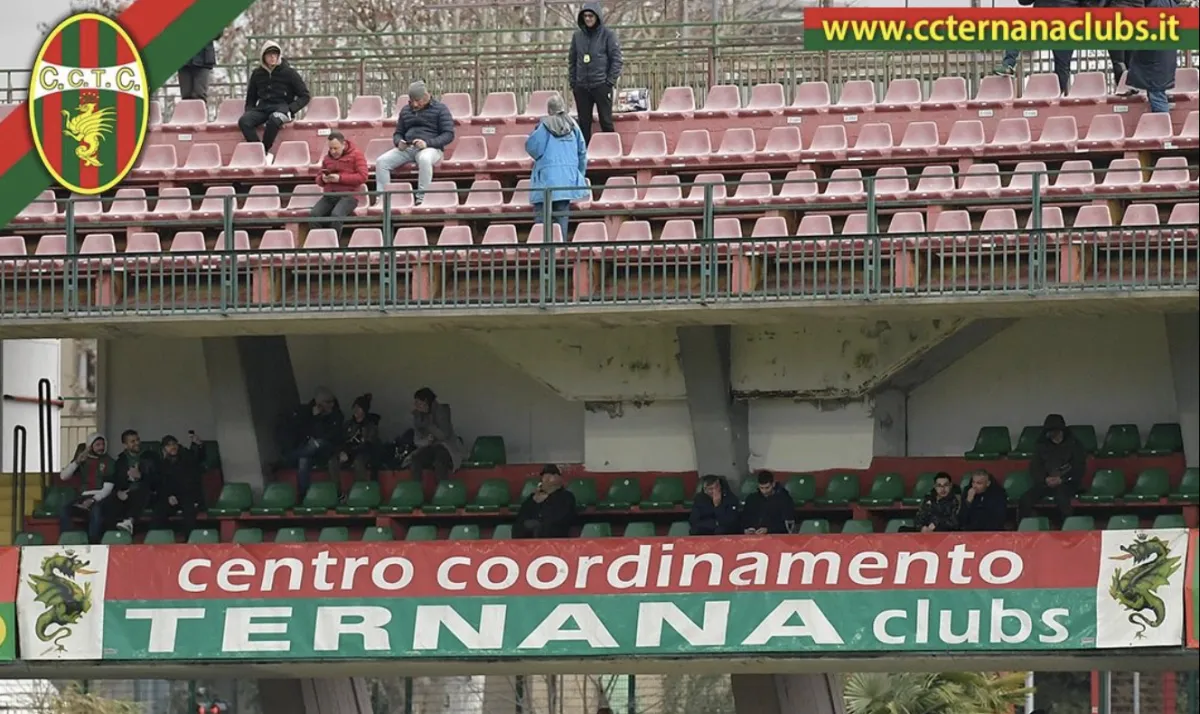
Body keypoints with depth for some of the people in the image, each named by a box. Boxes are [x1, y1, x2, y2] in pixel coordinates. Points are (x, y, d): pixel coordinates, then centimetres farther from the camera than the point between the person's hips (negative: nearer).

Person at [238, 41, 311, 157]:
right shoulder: (257, 74, 15)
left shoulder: (288, 72, 5)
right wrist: (249, 111, 5)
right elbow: (251, 98, 25)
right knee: (244, 121, -29)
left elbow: (304, 96, 5)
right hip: (262, 108, 4)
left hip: (281, 107, -4)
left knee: (274, 119, -41)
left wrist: (290, 110, -9)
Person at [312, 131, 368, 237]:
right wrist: (323, 179, 0)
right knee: (313, 215, -25)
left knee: (336, 215, -35)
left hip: (348, 196, -5)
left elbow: (363, 176, -8)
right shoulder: (327, 158, 19)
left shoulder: (356, 155, 3)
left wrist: (340, 178, -14)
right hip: (329, 196, 5)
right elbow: (318, 179, 26)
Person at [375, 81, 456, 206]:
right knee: (381, 161, -19)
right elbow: (398, 133, 26)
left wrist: (427, 143, -18)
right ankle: (382, 199, -20)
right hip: (407, 148, 5)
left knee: (424, 159, -42)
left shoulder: (440, 109, 4)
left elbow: (449, 135, -3)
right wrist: (399, 142, -1)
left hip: (430, 148, -5)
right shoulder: (406, 110, 21)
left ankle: (421, 199, -39)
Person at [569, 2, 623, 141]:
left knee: (606, 122, -1)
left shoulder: (607, 34, -3)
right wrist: (572, 81, 6)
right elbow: (572, 61, 15)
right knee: (583, 124, 6)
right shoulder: (577, 36, 8)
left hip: (602, 86, -4)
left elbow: (616, 60, -3)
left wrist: (610, 81, -9)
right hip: (581, 87, 4)